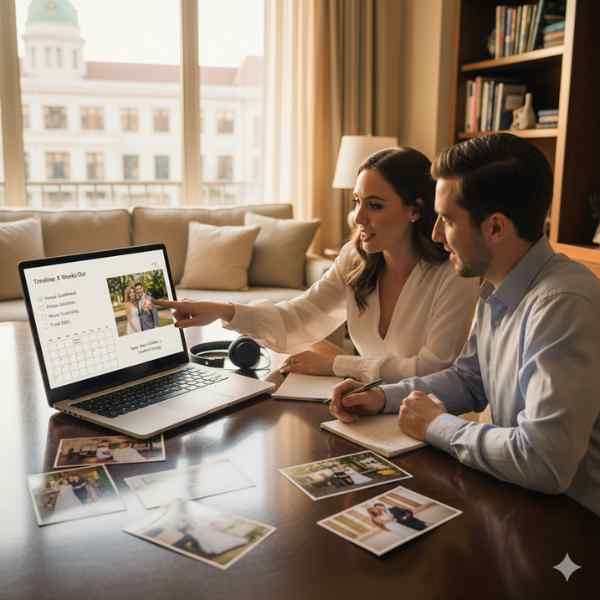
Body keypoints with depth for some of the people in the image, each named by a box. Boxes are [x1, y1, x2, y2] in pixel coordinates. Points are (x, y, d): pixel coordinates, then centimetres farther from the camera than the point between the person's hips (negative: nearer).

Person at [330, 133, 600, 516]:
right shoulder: (497, 290, 2)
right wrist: (384, 397, 0)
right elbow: (468, 379, 15)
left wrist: (438, 426, -17)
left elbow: (542, 462, -33)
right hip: (517, 500, 7)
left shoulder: (564, 304, -28)